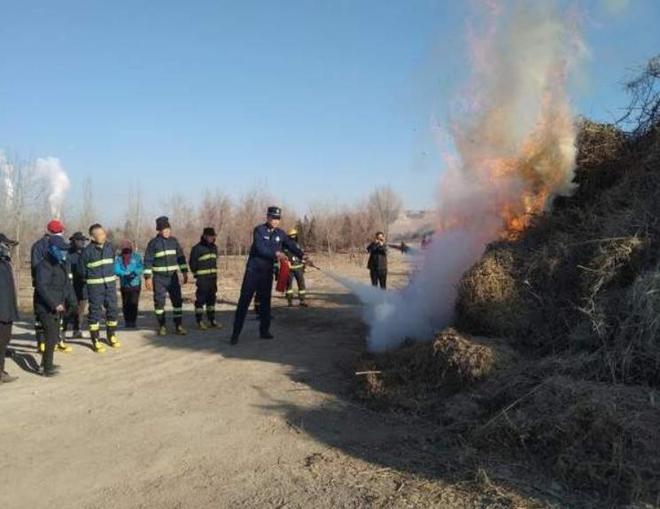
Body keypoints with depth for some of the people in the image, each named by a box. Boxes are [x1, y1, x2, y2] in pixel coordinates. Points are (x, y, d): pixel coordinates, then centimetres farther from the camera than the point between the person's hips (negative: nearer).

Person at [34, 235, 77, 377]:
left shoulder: (62, 264, 13)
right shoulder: (44, 265, -15)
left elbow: (67, 284, 14)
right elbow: (42, 287, -23)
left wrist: (71, 301, 4)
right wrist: (54, 304, -26)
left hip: (57, 307, 9)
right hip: (47, 308, -9)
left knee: (54, 336, 18)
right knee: (51, 338, -8)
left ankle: (46, 363, 32)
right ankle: (47, 368, 0)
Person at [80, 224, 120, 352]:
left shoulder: (110, 247, 1)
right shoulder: (87, 250, -12)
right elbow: (82, 268, -2)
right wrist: (92, 278, 6)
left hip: (110, 283, 4)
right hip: (94, 285, -4)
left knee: (112, 309, 9)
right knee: (95, 311, 1)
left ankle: (112, 335, 26)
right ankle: (96, 340, 10)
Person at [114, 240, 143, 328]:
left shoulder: (137, 257, 1)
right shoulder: (118, 259, 4)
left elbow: (141, 268, -9)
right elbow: (117, 270, -8)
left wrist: (134, 273, -28)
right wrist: (126, 275, -24)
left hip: (135, 284, -2)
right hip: (124, 285, 2)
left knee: (134, 303, -7)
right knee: (126, 304, 4)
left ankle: (133, 321, 3)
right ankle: (127, 322, 16)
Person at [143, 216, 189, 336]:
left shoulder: (174, 241, 6)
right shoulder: (153, 243, -6)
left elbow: (181, 257, 12)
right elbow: (147, 261, -7)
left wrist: (185, 272, 7)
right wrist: (147, 277, -11)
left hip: (173, 276, 3)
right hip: (159, 278, -3)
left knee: (177, 300, 1)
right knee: (159, 302, 2)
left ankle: (178, 326, 8)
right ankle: (162, 326, 16)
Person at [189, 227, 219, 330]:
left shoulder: (214, 247, 13)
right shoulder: (197, 248, -8)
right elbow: (192, 263, -3)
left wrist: (214, 273, 16)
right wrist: (196, 275, 1)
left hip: (213, 277, 7)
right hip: (202, 278, -7)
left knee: (212, 298, 11)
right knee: (201, 299, -4)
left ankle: (212, 320, 18)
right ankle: (199, 322, 2)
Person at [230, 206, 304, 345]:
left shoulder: (280, 233, 4)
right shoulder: (259, 230, -10)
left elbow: (291, 246, -5)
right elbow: (261, 248, -21)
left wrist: (302, 256, -19)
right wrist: (276, 253, -28)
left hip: (268, 271, 4)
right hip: (253, 270, -4)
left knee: (265, 301, 9)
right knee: (244, 300, -4)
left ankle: (264, 330, 19)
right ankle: (236, 332, 0)